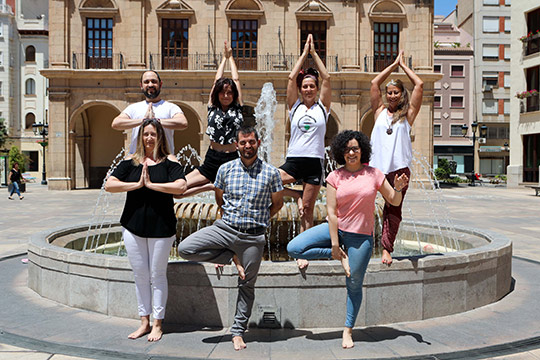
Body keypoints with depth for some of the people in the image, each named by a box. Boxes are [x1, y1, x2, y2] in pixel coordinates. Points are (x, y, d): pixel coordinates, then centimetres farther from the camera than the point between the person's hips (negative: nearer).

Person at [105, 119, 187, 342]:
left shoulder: (169, 162, -3)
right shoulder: (130, 161, 6)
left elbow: (180, 187, -19)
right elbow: (109, 185, -3)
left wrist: (151, 184, -17)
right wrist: (137, 184, -13)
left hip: (161, 227, -3)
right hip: (133, 226, 3)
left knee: (157, 275, 6)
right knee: (140, 275, 12)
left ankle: (157, 324, 19)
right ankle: (144, 322, 26)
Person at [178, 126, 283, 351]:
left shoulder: (271, 172, -2)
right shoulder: (225, 169, 2)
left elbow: (277, 204, 9)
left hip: (253, 237, -2)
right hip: (225, 228, 2)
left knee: (247, 285, 7)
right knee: (185, 249, -15)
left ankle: (238, 331, 25)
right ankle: (232, 258, 1)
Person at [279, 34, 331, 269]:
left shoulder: (323, 106, 7)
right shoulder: (295, 106, 8)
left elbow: (327, 78, 0)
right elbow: (292, 77, 1)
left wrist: (314, 53, 4)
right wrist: (304, 53, 5)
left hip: (315, 162, -1)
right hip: (293, 160, 1)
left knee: (308, 208, 2)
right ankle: (297, 196, 6)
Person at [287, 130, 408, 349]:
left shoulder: (374, 174, 0)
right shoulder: (335, 177, -3)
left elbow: (394, 202, 6)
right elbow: (331, 211, -7)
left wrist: (398, 188, -17)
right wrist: (334, 245, -11)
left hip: (361, 236, -1)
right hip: (336, 228, 1)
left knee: (354, 284, 4)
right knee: (294, 249, -12)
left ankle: (348, 330, 22)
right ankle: (339, 256, 1)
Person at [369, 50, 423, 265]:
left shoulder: (407, 114, 11)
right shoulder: (380, 111, 15)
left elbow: (419, 85, 8)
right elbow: (374, 83, 13)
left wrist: (404, 65, 18)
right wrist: (394, 64, 19)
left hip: (399, 167, -1)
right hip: (377, 165, 1)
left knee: (394, 208, 1)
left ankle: (387, 248, 7)